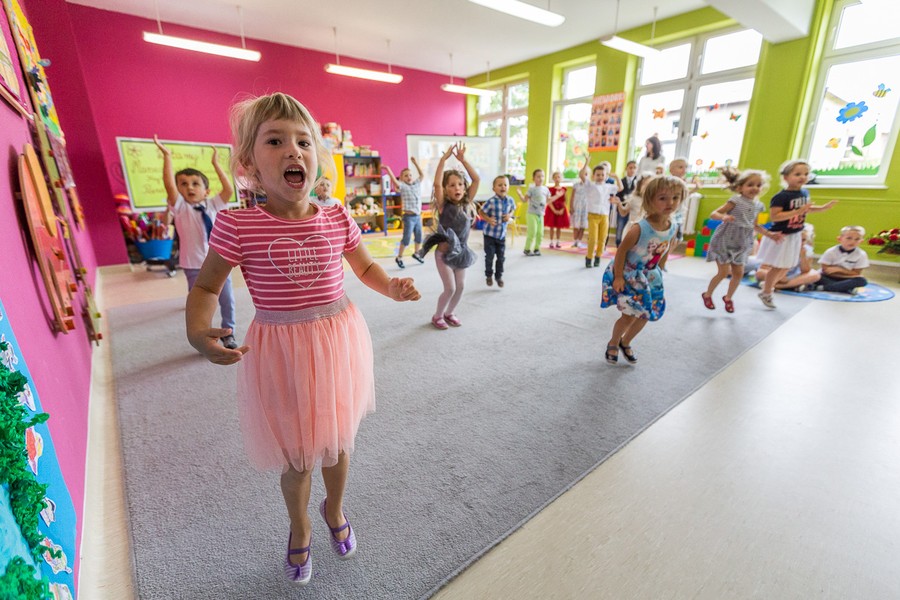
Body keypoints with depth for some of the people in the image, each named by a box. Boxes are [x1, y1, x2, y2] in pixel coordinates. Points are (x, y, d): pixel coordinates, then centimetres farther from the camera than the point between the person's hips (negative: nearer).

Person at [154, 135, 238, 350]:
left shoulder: (212, 205, 6)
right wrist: (167, 157, -16)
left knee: (227, 300, 11)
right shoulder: (180, 207, -2)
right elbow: (169, 187, -17)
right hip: (195, 266, -2)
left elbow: (229, 190, -5)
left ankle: (228, 333, 28)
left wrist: (216, 164, -2)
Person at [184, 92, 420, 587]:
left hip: (338, 341, 3)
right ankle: (300, 530, 52)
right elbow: (205, 286, -1)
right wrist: (197, 331, -20)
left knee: (336, 441, 22)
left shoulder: (338, 219, -6)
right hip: (280, 351, -2)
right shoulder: (237, 226, -14)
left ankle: (335, 510, 56)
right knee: (295, 457, 16)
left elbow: (366, 267, 10)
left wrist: (393, 287, -9)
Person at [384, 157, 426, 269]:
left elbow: (421, 174, 14)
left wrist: (415, 163, 10)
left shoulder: (417, 183, 10)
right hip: (409, 216, -6)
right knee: (406, 238, -5)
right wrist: (388, 169, -29)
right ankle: (399, 258, 7)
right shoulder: (402, 186, -5)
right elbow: (394, 181, -21)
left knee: (419, 237, 16)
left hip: (418, 216, 6)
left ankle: (416, 253, 37)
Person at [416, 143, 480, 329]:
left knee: (460, 286, 9)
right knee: (450, 288, -4)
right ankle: (437, 316, 18)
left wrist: (463, 159, -11)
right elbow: (436, 184, -26)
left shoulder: (467, 203, -1)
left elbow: (477, 179, -7)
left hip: (461, 252, 5)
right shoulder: (443, 205, -11)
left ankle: (449, 313, 30)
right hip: (444, 252, -5)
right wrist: (443, 159, -26)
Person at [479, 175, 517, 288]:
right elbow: (480, 211, -9)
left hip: (502, 234, 4)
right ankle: (489, 275, 29)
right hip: (490, 234, -4)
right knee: (489, 256, 7)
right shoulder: (491, 201, -19)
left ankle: (499, 276, 30)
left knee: (501, 257, 11)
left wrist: (510, 215, -6)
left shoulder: (510, 200, -5)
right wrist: (488, 219, -23)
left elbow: (513, 210, 15)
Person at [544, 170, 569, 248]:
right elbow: (549, 201, -9)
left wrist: (562, 210, -11)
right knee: (552, 226, 1)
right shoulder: (551, 189, -4)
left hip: (561, 210, 2)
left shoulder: (563, 189, 3)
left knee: (559, 227, 7)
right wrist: (554, 210, -16)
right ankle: (551, 242, 9)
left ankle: (558, 242, 16)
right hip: (552, 209, -2)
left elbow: (564, 201, 2)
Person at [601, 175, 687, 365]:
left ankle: (625, 343, 38)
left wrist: (655, 272, 12)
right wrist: (618, 277, -21)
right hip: (628, 275, -7)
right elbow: (621, 251, -21)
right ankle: (613, 344, 24)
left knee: (644, 316, 13)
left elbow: (663, 252, 7)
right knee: (630, 316, -4)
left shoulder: (673, 227, -8)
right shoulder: (639, 228, -28)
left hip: (649, 277, 7)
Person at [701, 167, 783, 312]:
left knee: (738, 273, 8)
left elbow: (755, 225, 19)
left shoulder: (758, 206, 7)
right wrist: (723, 217, -38)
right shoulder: (736, 201, -13)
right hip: (725, 241, -6)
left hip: (741, 244, 6)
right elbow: (713, 214, -18)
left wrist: (770, 234, 12)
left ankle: (728, 297, 28)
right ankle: (707, 295, 14)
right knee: (724, 272, -6)